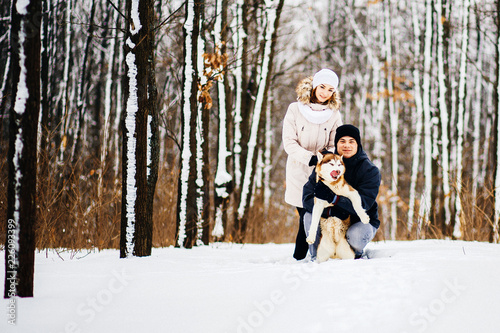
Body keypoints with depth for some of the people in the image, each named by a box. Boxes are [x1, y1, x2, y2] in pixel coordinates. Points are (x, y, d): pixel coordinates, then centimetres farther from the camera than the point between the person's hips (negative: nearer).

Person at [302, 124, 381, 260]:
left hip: (363, 221, -2)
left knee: (355, 235, -35)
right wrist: (329, 210, -33)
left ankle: (356, 253, 4)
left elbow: (363, 204, -28)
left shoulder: (370, 170, -14)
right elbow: (307, 197, -14)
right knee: (309, 215, -23)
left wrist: (333, 198, -42)